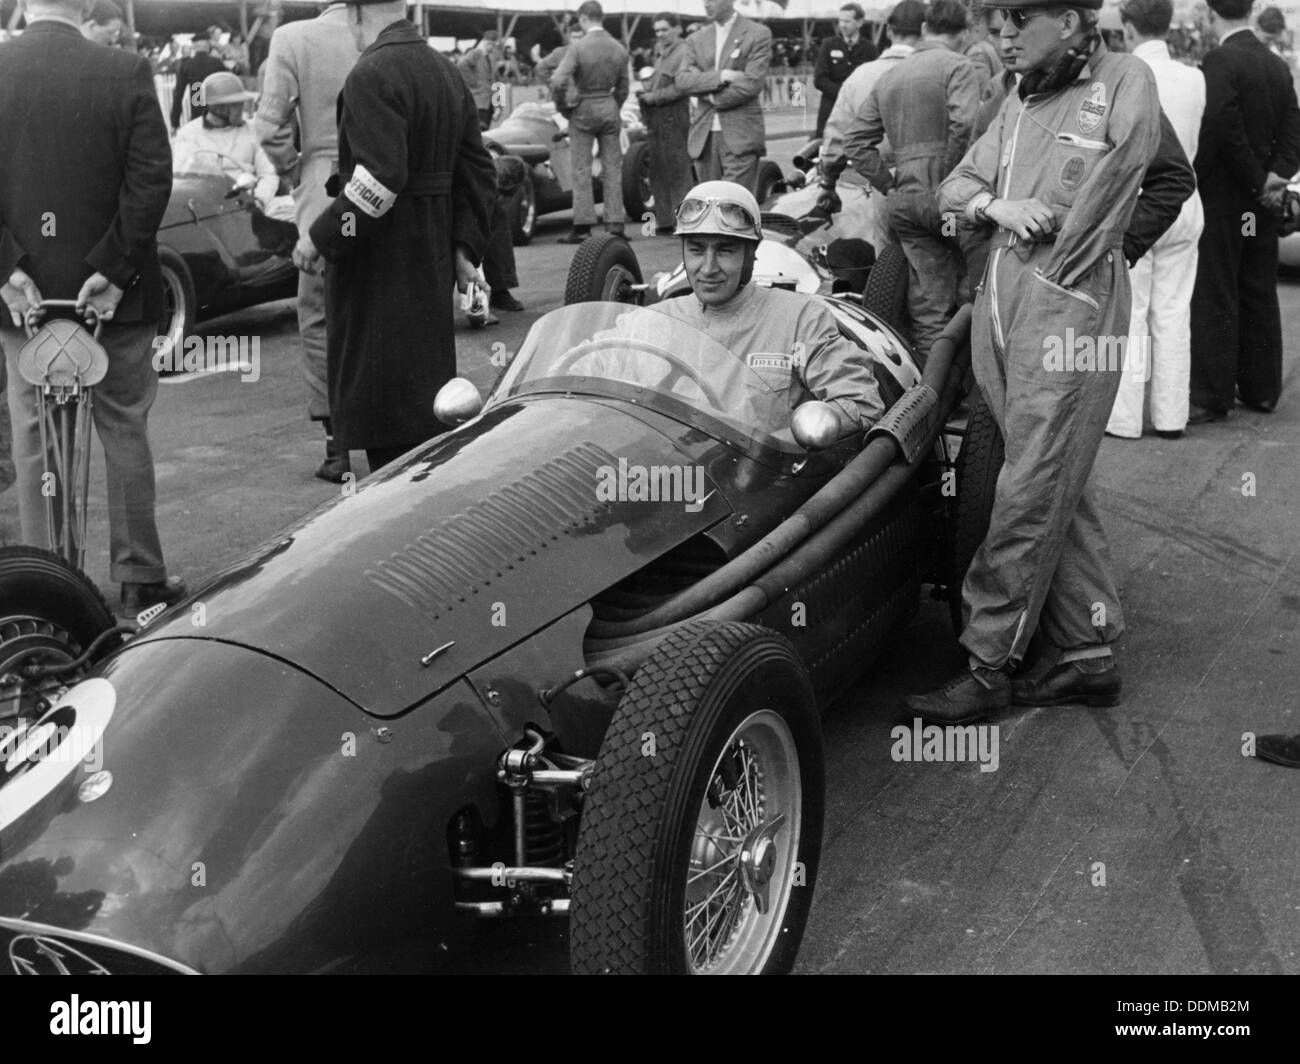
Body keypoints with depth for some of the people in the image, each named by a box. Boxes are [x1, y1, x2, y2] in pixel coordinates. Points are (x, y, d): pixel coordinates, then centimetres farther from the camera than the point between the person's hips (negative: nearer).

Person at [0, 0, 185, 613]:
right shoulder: (126, 72, -9)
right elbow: (151, 180, -14)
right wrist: (113, 269, -11)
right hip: (113, 287, -1)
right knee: (124, 432, 10)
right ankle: (140, 578, 16)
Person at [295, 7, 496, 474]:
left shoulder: (371, 75, -16)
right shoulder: (445, 71, 13)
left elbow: (379, 179, -25)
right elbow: (478, 171, 13)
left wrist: (322, 236, -18)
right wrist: (464, 245, 13)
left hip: (376, 263, -9)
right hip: (431, 262, 9)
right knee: (429, 385, 18)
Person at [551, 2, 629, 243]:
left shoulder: (578, 46, -14)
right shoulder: (619, 49, 1)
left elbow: (558, 81, -21)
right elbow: (622, 89, 7)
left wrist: (564, 97, -1)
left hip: (583, 108, -4)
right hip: (610, 108, 4)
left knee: (581, 170, 3)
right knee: (612, 168, 9)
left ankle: (582, 226, 2)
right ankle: (615, 222, 7)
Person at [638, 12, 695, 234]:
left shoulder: (684, 53, -9)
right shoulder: (660, 50, 17)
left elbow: (680, 87, -17)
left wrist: (653, 97, -14)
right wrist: (644, 91, 5)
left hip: (674, 117, -9)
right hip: (655, 119, 9)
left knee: (678, 170, -7)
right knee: (657, 172, 11)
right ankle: (664, 220, 17)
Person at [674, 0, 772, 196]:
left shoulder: (758, 35, 0)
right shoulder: (696, 40, 14)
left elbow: (751, 84, -10)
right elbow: (682, 80, 0)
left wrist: (712, 98, -3)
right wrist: (720, 76, -13)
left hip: (740, 136, -5)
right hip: (703, 136, 5)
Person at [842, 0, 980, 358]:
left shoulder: (889, 77, 19)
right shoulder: (957, 66, -1)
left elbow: (855, 141, 16)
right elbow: (962, 124, -18)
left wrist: (888, 183, 14)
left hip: (904, 202, 6)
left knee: (927, 308, 7)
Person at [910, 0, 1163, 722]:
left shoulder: (1126, 83, -2)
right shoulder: (1021, 99, 18)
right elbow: (954, 186, 18)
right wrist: (995, 204, -5)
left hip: (1070, 308, -7)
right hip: (1000, 306, 7)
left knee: (1032, 498, -6)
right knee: (1060, 495, 10)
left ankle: (990, 664, 0)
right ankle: (1089, 655, 18)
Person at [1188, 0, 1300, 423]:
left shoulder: (1218, 62, -14)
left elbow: (1223, 129, -24)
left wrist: (1258, 181, -15)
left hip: (1222, 201, -7)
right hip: (1262, 209, 7)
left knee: (1215, 301, -4)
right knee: (1261, 297, 13)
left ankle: (1212, 397, -2)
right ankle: (1262, 389, 20)